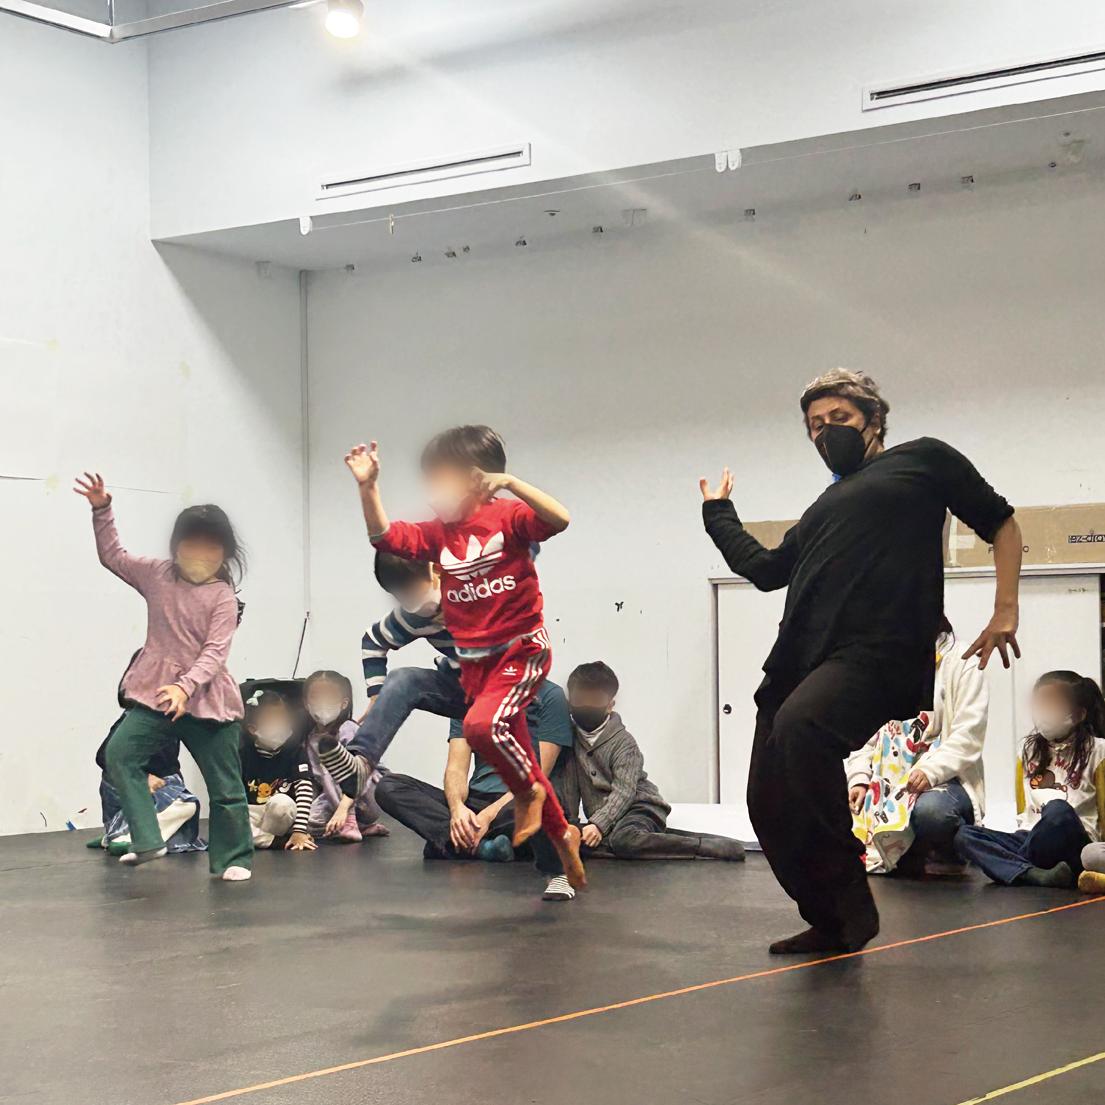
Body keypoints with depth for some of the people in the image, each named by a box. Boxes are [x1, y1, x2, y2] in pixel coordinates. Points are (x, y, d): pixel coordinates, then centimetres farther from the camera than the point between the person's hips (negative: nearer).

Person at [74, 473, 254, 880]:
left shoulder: (223, 596, -8)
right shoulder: (156, 575, 4)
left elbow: (215, 652, -16)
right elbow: (113, 555, 11)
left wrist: (184, 686, -29)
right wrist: (102, 510, 0)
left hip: (206, 697, -3)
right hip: (155, 694, 3)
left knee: (224, 783, 2)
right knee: (119, 753, -16)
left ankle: (233, 858, 17)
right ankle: (148, 840, -14)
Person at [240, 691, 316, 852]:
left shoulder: (295, 751, -5)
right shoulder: (242, 754, -2)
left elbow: (305, 787, -17)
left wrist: (299, 831, -29)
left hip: (280, 819, -1)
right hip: (252, 816, 1)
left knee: (281, 802, -36)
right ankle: (278, 841, -21)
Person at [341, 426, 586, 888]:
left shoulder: (508, 516, -9)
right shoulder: (438, 533, 5)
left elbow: (559, 520, -25)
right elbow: (384, 536, -3)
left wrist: (510, 482, -30)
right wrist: (368, 486, -14)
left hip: (522, 650, -7)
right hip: (473, 660, 7)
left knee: (481, 725, -30)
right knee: (516, 756, 13)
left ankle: (529, 791, -2)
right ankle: (560, 833, 32)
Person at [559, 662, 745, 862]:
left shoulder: (623, 742, -8)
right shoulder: (572, 737, 8)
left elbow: (624, 792, -18)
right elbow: (570, 788, 7)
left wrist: (598, 824, -30)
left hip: (641, 809, -6)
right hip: (604, 818, 6)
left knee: (623, 839, -38)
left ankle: (713, 846, -33)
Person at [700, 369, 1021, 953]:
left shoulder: (922, 460, 16)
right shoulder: (824, 507, 32)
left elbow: (1001, 524, 15)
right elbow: (764, 569, 32)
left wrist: (1005, 610, 3)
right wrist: (717, 512, 41)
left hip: (875, 653, -7)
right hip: (800, 658, 8)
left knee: (800, 725, -35)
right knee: (770, 807, -1)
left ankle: (850, 898, -22)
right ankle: (829, 925, 16)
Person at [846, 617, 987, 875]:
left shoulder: (962, 663, 2)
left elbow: (968, 735, -9)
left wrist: (930, 772, -25)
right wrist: (859, 779, -10)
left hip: (945, 777, -5)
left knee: (929, 810, -38)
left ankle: (946, 855, -5)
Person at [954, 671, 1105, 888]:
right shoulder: (1030, 749, 20)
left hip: (1074, 844, -5)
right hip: (1028, 837, 5)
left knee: (1058, 810, -38)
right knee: (964, 836, -19)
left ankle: (1014, 869, -19)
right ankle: (1038, 876, -39)